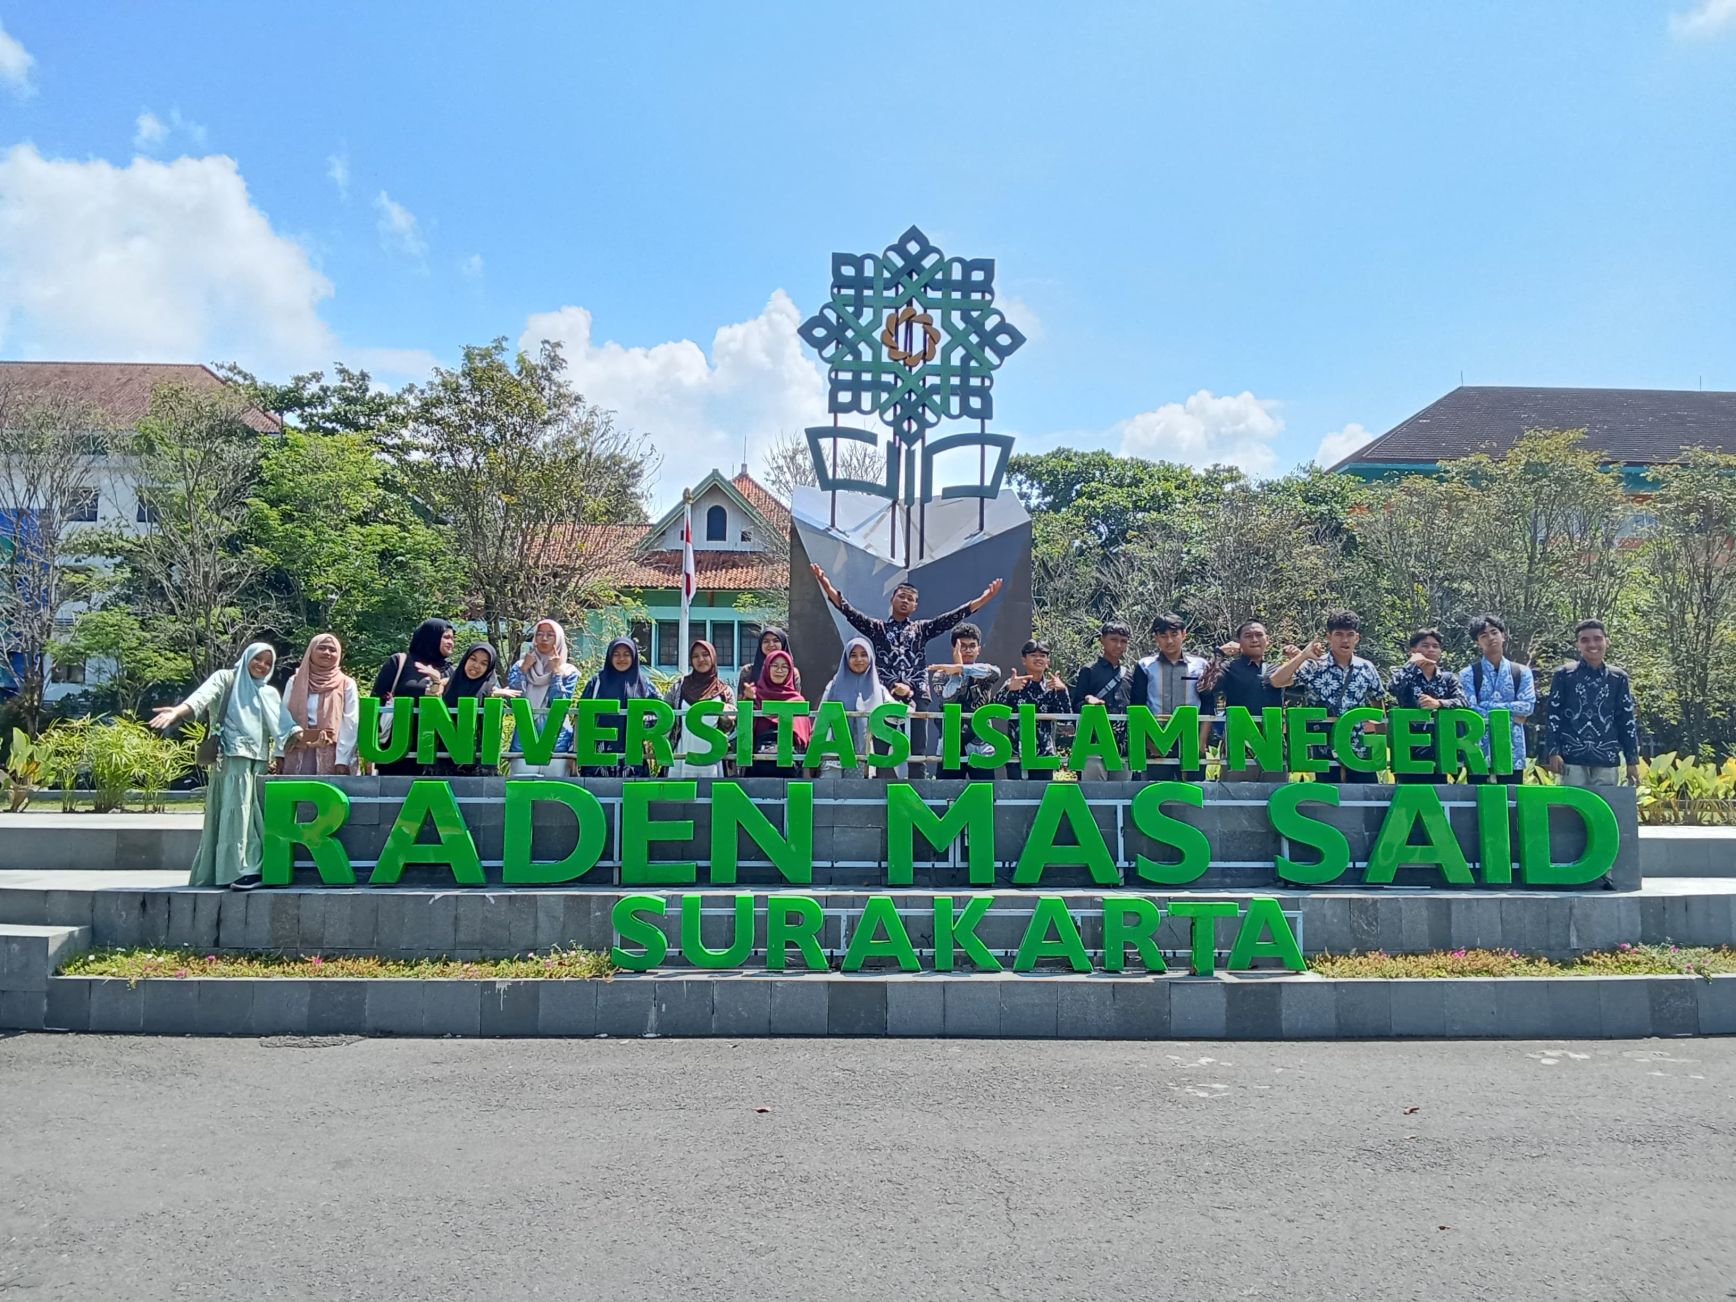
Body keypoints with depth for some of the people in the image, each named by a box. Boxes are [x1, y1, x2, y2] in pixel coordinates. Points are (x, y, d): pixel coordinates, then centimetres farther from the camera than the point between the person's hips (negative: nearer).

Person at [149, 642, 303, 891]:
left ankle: (249, 869, 2)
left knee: (254, 814, 1)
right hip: (231, 759, -4)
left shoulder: (270, 693, 19)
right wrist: (177, 711, -29)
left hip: (258, 762, 4)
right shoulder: (226, 679, 9)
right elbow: (202, 697, -10)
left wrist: (300, 734, -15)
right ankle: (242, 869, -16)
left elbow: (283, 724, 6)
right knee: (234, 811, -11)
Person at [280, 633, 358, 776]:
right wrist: (281, 753, 2)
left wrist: (343, 760, -13)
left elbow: (350, 725, -4)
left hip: (331, 754, -2)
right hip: (298, 754, 3)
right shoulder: (295, 681, 10)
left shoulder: (347, 684, 2)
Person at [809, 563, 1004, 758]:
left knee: (918, 752, -2)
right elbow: (850, 613, 1)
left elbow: (952, 618, 7)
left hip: (917, 696, 1)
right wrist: (828, 587, -13)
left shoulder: (922, 629, 16)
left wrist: (983, 599, -4)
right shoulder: (877, 628, 13)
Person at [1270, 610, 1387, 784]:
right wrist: (1303, 655, -18)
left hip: (1360, 755, 3)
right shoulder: (1313, 667, -5)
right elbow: (1276, 681, -17)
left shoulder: (1367, 669, 6)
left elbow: (1379, 703, 19)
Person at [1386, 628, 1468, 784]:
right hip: (1408, 753, -2)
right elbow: (1392, 690, -15)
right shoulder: (1406, 676, 8)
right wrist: (1412, 663, -11)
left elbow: (1462, 703, -6)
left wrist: (1438, 703, -25)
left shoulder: (1449, 678, 12)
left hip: (1439, 753, 2)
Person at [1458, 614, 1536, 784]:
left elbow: (1528, 706, -5)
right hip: (1478, 751, -2)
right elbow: (1469, 710, -10)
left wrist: (1488, 706, -10)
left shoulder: (1522, 672, 9)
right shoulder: (1468, 674, 2)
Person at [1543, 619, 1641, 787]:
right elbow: (1553, 715, 3)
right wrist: (1553, 752, -5)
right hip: (1572, 756, -2)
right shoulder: (1564, 675, 4)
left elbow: (1627, 720, 10)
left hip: (1607, 758, 2)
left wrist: (1632, 759, 7)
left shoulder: (1619, 678, 9)